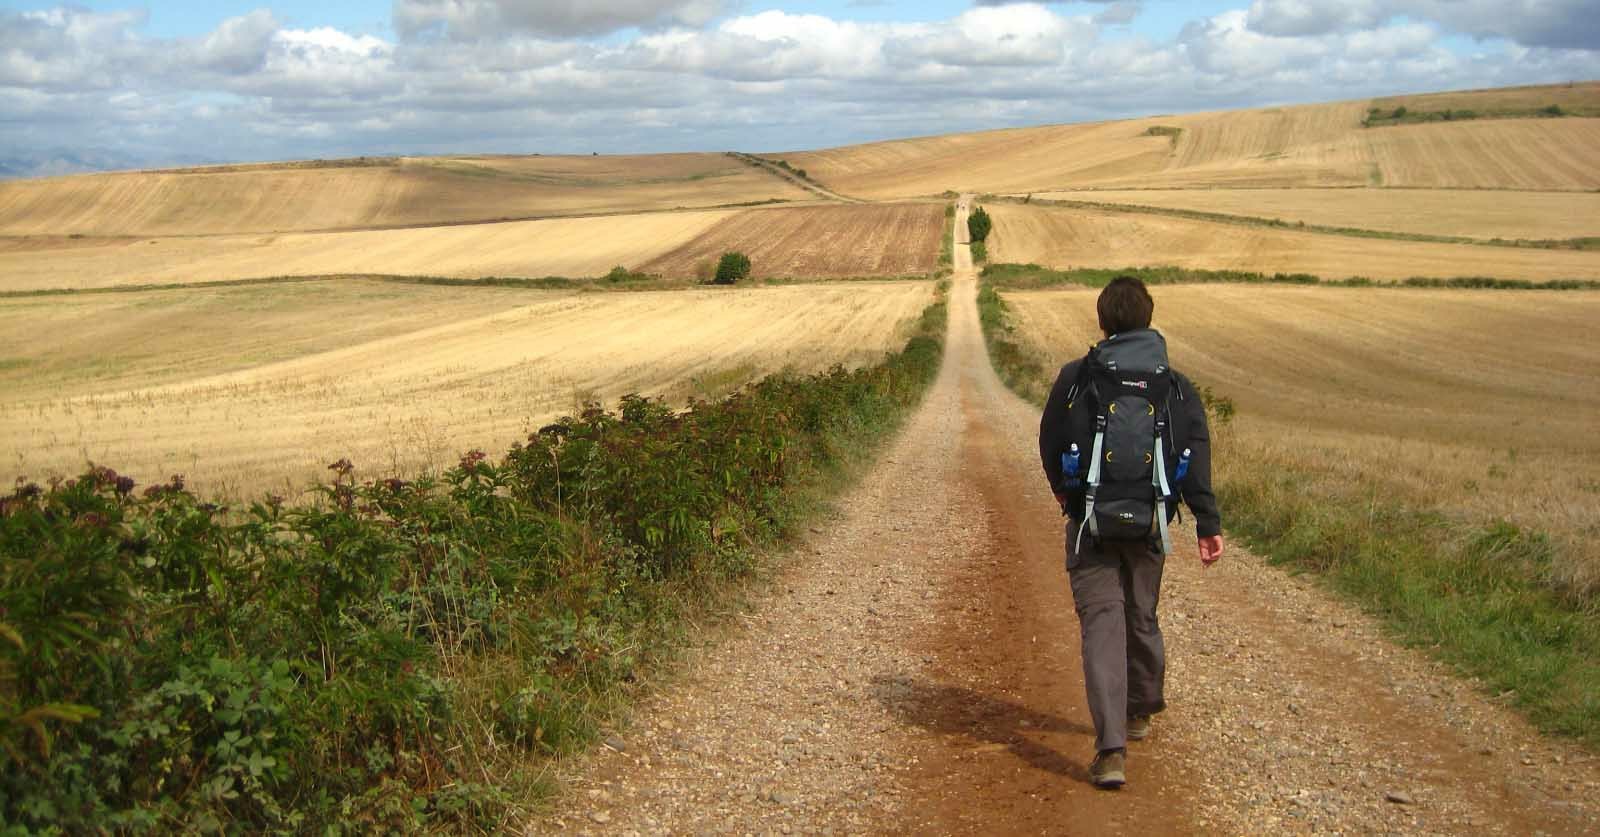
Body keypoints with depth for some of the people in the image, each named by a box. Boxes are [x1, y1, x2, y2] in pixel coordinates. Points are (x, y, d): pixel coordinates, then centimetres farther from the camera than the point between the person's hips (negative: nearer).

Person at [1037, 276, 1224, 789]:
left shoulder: (1074, 379, -5)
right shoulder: (1177, 389, -2)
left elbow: (1050, 446, 4)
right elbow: (1196, 464, -7)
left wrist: (1063, 491, 23)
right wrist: (1208, 525, -5)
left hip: (1090, 523, -2)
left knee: (1102, 621, -4)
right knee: (1142, 616, 21)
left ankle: (1111, 747, -17)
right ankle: (1141, 711, 43)